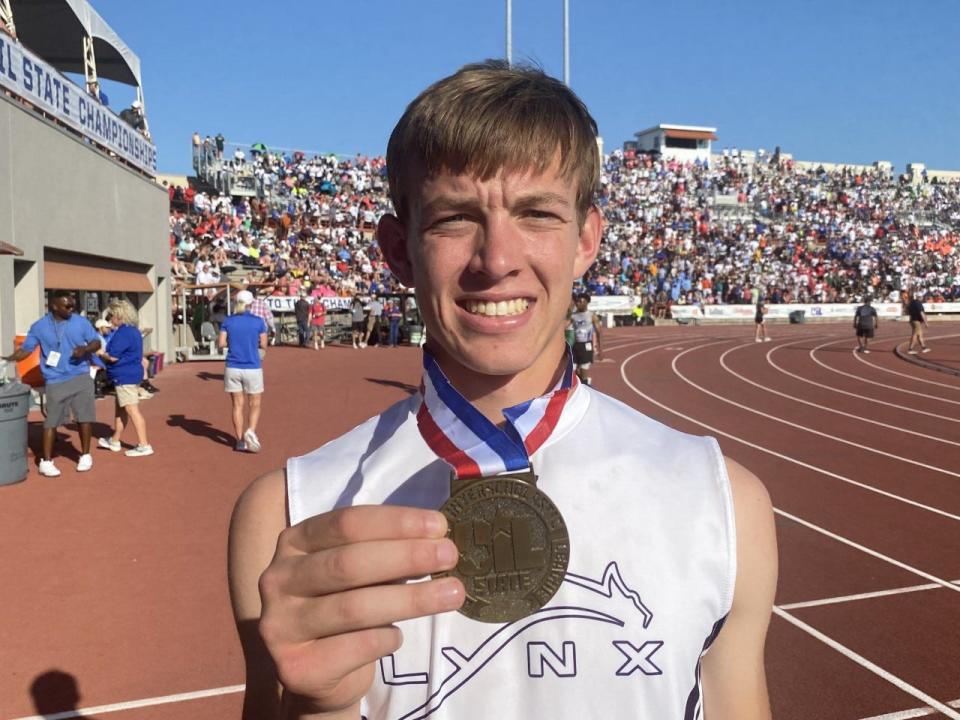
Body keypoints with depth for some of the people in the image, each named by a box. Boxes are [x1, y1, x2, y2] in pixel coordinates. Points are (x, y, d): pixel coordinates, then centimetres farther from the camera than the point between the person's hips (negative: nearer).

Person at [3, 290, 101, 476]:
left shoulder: (81, 322, 2)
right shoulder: (39, 327, 0)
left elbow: (96, 342, 4)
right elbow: (26, 349, 2)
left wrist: (86, 349, -17)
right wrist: (9, 359, -15)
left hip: (81, 378, 1)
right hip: (55, 381, -1)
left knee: (85, 417, 3)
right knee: (51, 420, 0)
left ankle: (85, 456, 20)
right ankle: (46, 461, 10)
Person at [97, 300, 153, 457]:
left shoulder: (123, 333, -17)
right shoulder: (133, 330, 14)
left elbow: (113, 356, -19)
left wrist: (99, 354, -1)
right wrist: (104, 352, 13)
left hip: (125, 376, -11)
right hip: (131, 374, 11)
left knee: (132, 409, -9)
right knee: (120, 408, 21)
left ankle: (144, 445, -9)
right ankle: (115, 440, 34)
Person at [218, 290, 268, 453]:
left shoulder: (228, 321, 1)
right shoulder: (258, 321, -5)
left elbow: (221, 343, -2)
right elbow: (263, 346, -2)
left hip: (232, 368, 2)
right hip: (252, 368, -2)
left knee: (238, 405, 9)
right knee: (255, 405, 10)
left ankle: (240, 441, 9)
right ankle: (251, 431, -15)